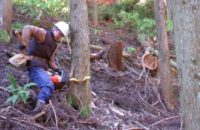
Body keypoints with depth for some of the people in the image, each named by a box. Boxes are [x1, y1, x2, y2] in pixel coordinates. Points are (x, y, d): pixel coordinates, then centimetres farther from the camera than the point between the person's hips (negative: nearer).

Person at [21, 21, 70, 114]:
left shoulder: (55, 45, 19)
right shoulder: (44, 34, -8)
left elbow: (51, 61, 15)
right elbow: (27, 28, -24)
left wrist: (58, 70, -1)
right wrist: (24, 46, -30)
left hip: (41, 67, 10)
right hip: (34, 66, -10)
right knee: (48, 86, -29)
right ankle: (40, 104, -44)